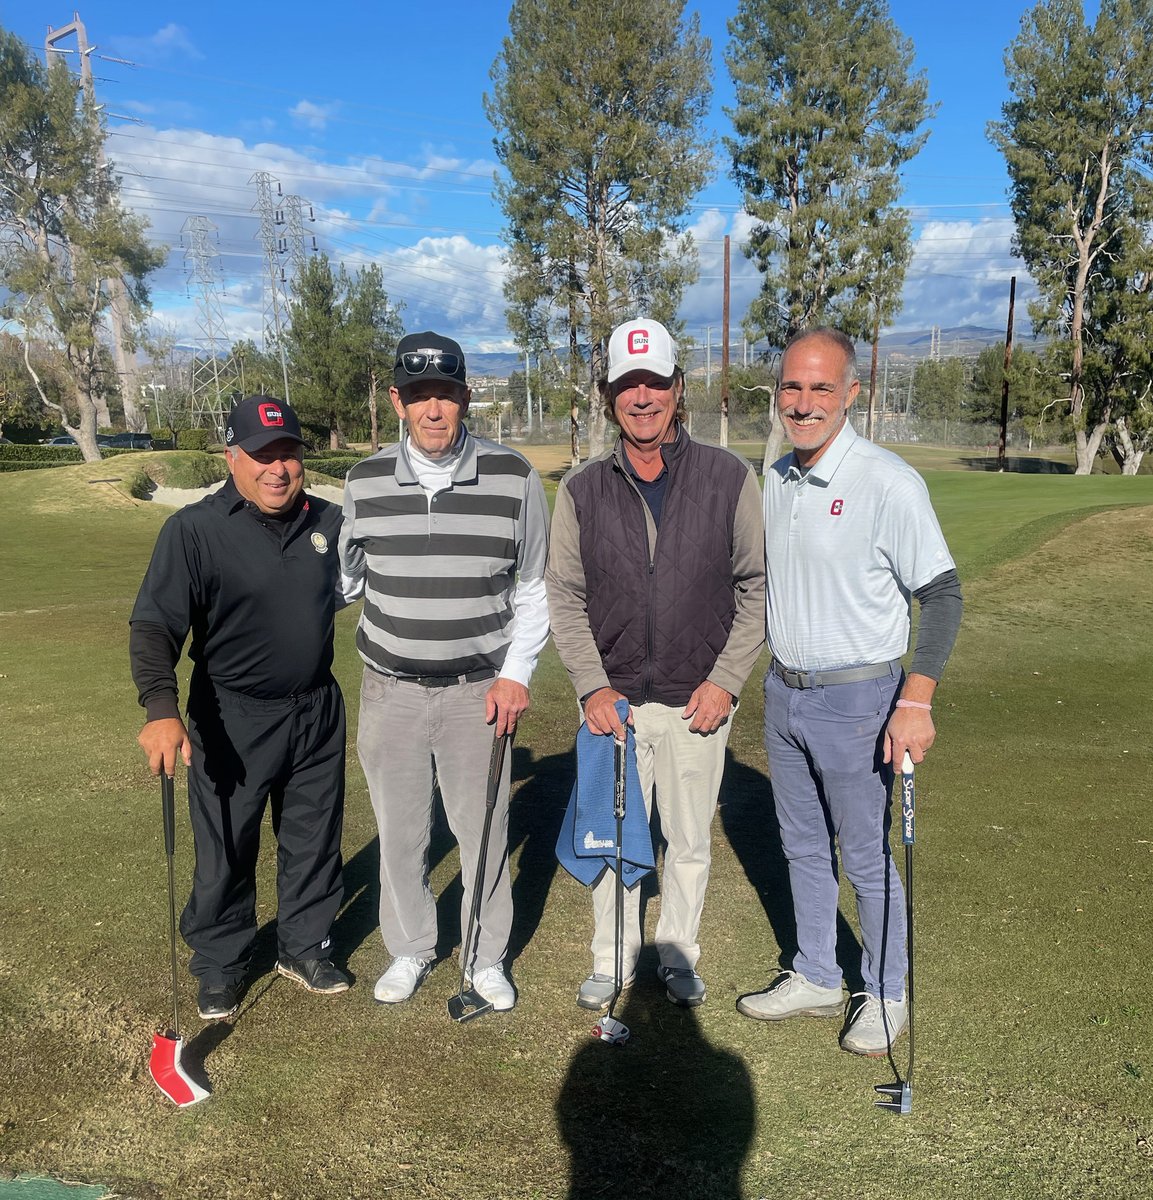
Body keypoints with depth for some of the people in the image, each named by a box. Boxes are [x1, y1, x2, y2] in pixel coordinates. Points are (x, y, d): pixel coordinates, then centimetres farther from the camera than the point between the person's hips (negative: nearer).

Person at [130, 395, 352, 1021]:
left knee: (314, 840, 17)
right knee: (226, 851, 10)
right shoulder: (194, 529, -13)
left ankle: (305, 946, 38)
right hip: (233, 721, -4)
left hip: (317, 712, 4)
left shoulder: (329, 520, 0)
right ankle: (220, 965, 32)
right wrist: (161, 707, -32)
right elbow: (154, 624, -18)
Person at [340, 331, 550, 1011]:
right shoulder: (366, 482, 0)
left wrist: (516, 674, -5)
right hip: (391, 691, 2)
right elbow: (344, 575, 15)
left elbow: (534, 588, 2)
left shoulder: (514, 478, -6)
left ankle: (487, 958, 30)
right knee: (400, 832, 12)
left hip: (479, 691, -1)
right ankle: (411, 949, 34)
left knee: (484, 833, 8)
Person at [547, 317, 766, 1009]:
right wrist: (592, 686, -6)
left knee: (690, 841, 13)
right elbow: (564, 596, 3)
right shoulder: (582, 490, 0)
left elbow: (759, 584, -1)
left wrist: (726, 680, -8)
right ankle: (613, 959, 34)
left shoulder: (730, 478, -4)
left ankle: (679, 956, 36)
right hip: (613, 700, 1)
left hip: (698, 701, -1)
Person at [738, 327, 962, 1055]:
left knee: (867, 858, 7)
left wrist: (916, 701, -22)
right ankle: (816, 979, 36)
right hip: (784, 694, 7)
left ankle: (887, 996, 29)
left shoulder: (888, 481, -16)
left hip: (856, 699, -6)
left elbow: (943, 593, -15)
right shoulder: (775, 479, 5)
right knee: (804, 848, 18)